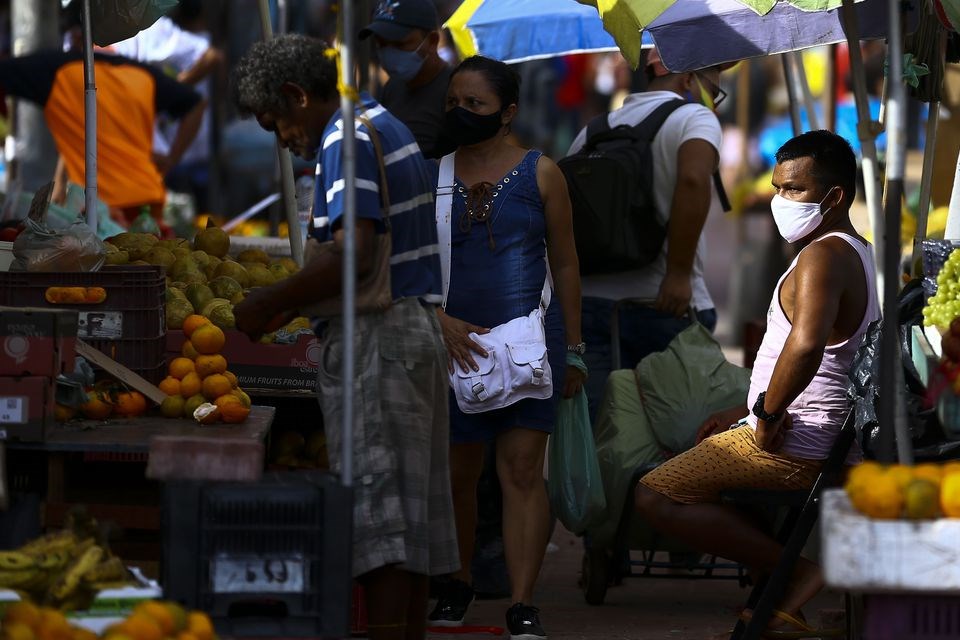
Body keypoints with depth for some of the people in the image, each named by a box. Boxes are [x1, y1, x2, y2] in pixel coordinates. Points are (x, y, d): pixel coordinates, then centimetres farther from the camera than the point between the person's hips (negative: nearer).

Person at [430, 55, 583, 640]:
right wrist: (441, 322, -12)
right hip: (455, 342, 2)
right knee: (459, 471, 7)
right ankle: (459, 585, 25)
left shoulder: (539, 173, 3)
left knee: (523, 469, -7)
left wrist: (573, 349, 7)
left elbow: (565, 264, 7)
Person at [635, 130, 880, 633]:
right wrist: (749, 411, 23)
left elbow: (806, 346, -36)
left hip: (798, 443, -11)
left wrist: (767, 416, -23)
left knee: (654, 496, -13)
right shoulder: (862, 256, 18)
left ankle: (799, 571, -15)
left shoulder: (823, 256, -17)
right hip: (845, 444, 11)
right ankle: (782, 608, 14)